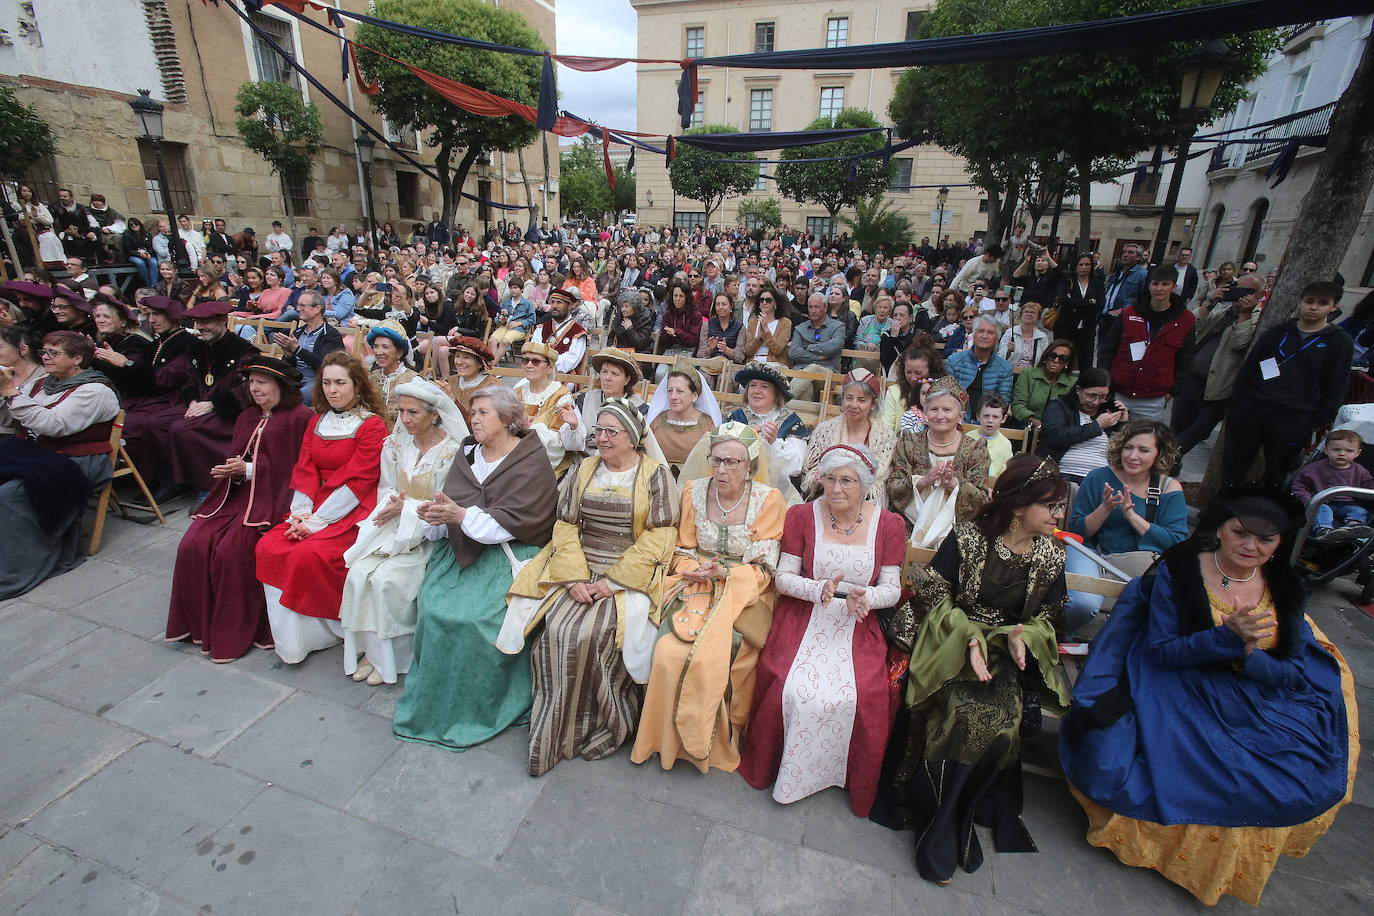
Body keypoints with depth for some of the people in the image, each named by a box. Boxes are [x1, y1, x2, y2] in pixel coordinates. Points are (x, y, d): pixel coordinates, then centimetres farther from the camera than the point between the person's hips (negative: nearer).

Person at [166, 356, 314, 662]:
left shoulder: (299, 417, -5)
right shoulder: (247, 418, 22)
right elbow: (235, 458, 23)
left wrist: (249, 469, -13)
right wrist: (227, 470, 0)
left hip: (271, 498, -8)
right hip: (234, 495, 8)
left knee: (231, 551, -23)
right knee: (193, 545, -12)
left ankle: (233, 635, -6)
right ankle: (199, 624, 5)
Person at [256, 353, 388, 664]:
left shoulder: (372, 426, -7)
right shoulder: (317, 422, 15)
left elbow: (356, 481, -13)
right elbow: (304, 470, 9)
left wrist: (317, 521, -16)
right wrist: (301, 514, -7)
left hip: (353, 512, -7)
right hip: (314, 507, 7)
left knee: (308, 554, -26)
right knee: (268, 545, -12)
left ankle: (317, 632, -2)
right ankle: (291, 637, -1)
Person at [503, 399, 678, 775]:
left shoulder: (655, 476, -1)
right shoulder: (584, 470, 12)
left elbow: (659, 536, -9)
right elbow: (565, 525, 7)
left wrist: (613, 580, -15)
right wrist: (575, 578, -9)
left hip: (631, 574, -4)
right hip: (579, 570, 4)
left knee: (591, 634, -24)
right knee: (556, 629, -19)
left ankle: (599, 724, 0)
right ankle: (559, 729, 0)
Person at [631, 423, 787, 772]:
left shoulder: (768, 500, -6)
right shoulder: (694, 491, 3)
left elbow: (763, 570, -4)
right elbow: (683, 552, 10)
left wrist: (724, 573, -19)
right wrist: (694, 571, -11)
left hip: (742, 593, -3)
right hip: (695, 587, 3)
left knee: (710, 656, -25)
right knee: (669, 650, -21)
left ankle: (713, 739, 4)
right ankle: (671, 738, 5)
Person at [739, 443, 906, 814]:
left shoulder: (889, 524, 0)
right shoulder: (802, 515, -1)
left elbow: (892, 589, 0)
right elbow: (784, 577, -2)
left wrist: (864, 597, -21)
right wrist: (819, 590, -21)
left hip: (858, 626, 1)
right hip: (804, 617, 0)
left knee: (861, 697, -19)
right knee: (790, 690, -20)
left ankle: (858, 781, 12)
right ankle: (779, 767, 10)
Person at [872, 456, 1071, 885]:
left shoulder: (1052, 554, 3)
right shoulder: (967, 538, -10)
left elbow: (1048, 615, 11)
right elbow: (935, 592, -7)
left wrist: (1022, 635, -10)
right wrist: (969, 636, -20)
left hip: (1008, 652, 3)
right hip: (953, 642, -3)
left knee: (1003, 717, -22)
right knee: (965, 710, -26)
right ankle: (942, 825, -4)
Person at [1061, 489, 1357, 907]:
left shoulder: (1285, 590, 3)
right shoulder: (1179, 571, -9)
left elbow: (1296, 673, 0)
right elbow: (1160, 651, -13)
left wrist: (1248, 654, -21)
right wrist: (1228, 637, -26)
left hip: (1259, 701, 5)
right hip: (1183, 695, -5)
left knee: (1314, 779, -11)